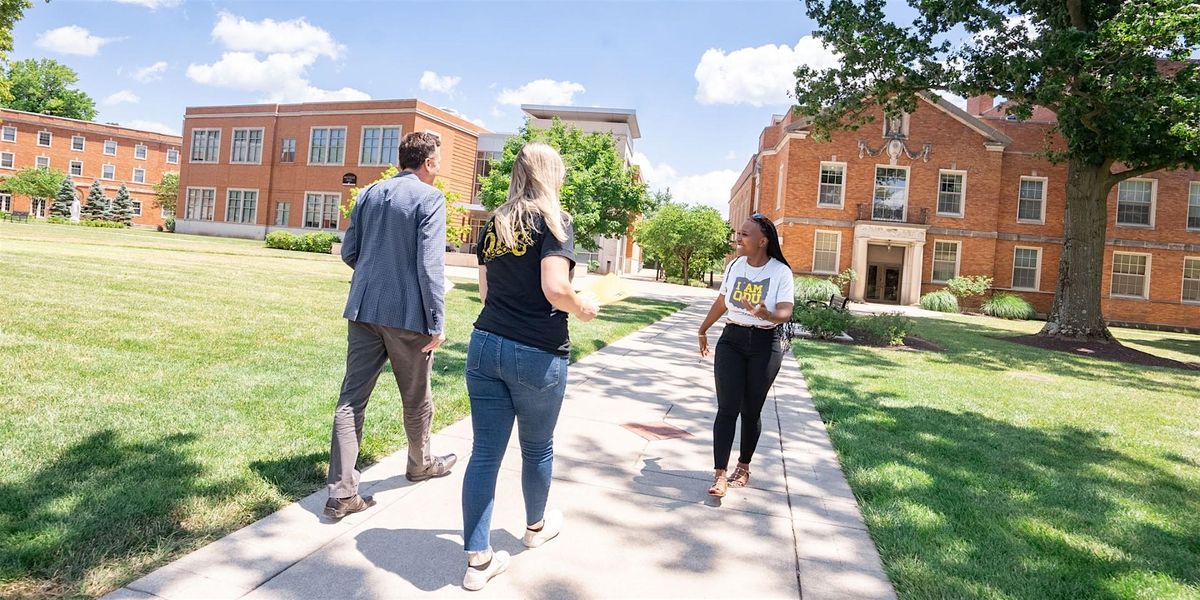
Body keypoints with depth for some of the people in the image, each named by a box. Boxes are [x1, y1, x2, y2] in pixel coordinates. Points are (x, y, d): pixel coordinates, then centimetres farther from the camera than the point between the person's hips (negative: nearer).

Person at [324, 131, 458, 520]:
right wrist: (437, 323, -13)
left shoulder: (368, 194, 10)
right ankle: (420, 465, 36)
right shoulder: (430, 198, -10)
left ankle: (341, 492, 5)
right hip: (406, 314, -5)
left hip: (363, 310, 6)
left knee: (352, 398, 6)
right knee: (416, 399, 15)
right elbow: (430, 265, -17)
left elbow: (348, 252, 13)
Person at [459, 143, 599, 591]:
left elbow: (485, 291, 14)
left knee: (485, 451, 8)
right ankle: (536, 526, 41)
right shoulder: (554, 221, -9)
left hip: (486, 345, 5)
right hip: (537, 353, -5)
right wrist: (583, 309, -2)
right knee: (537, 447, 17)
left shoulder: (494, 224, 10)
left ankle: (477, 559, 13)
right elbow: (555, 289, -21)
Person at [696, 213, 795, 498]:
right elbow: (721, 301, 17)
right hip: (732, 339, 3)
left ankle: (744, 466, 26)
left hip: (765, 344, -3)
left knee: (751, 410, 6)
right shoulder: (734, 266, 4)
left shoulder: (780, 271, -9)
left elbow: (785, 312, -15)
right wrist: (703, 329, 27)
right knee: (727, 407, -5)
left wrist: (766, 314, -38)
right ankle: (720, 474, -5)